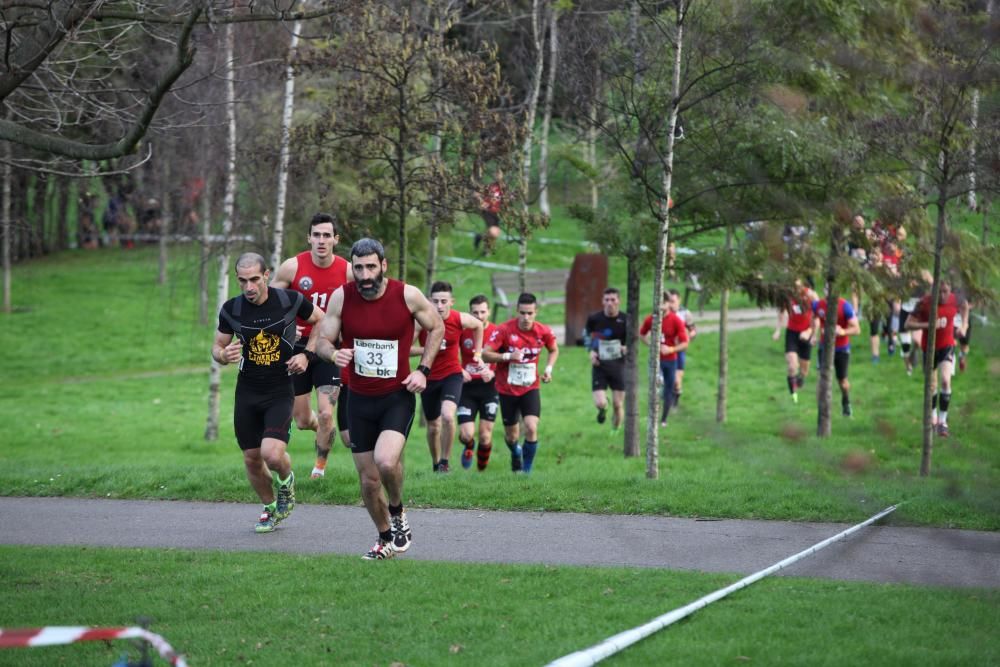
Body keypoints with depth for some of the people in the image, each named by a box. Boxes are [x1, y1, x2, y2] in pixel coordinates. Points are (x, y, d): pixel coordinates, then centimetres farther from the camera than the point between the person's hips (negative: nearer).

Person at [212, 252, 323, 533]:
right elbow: (217, 347, 7)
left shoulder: (290, 300, -10)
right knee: (252, 459, 7)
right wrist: (224, 355, -17)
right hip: (247, 392, 3)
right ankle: (270, 508, 34)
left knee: (272, 454, -20)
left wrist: (306, 354, -5)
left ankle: (286, 480, 17)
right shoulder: (231, 309, -5)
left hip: (280, 391, -3)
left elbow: (322, 321, 7)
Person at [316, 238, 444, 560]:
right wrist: (333, 353, -25)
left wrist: (423, 370, -5)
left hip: (398, 396, -3)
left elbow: (436, 328, 5)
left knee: (386, 461, -27)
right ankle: (385, 538, 32)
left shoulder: (407, 295, -12)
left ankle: (397, 512, 3)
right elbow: (322, 340, -1)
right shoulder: (341, 297, -8)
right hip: (359, 398, 3)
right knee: (368, 480, 7)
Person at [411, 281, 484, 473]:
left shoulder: (461, 320, -13)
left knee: (448, 416, -26)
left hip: (452, 374, -1)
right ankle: (435, 463, 37)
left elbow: (478, 326, 11)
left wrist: (478, 352, 12)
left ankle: (445, 462, -9)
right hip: (429, 377, 1)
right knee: (433, 426, 14)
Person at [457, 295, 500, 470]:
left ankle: (481, 469, 21)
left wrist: (493, 373, -14)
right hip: (467, 387, 0)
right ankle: (469, 447, 28)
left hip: (489, 387, 0)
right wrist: (459, 371, -10)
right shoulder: (463, 331, -4)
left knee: (485, 435, -1)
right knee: (466, 434, -9)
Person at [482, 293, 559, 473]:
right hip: (507, 389, -1)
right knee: (511, 436, 10)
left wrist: (548, 369, -2)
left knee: (531, 428, -19)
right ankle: (516, 454, 46)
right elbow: (485, 354, -18)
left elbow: (554, 350, 14)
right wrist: (508, 356, -31)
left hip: (530, 388, 1)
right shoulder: (505, 330, -17)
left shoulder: (543, 332, -8)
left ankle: (526, 470, -2)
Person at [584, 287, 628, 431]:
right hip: (599, 365, 0)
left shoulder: (625, 320, -8)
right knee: (600, 403, -11)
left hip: (618, 365, 0)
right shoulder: (594, 318, -7)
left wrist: (626, 348, -20)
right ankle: (603, 410, 28)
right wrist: (591, 350, -2)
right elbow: (586, 334, 14)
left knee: (618, 405, 3)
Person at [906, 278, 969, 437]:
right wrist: (928, 325, -31)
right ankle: (933, 416, 36)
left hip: (947, 346, 0)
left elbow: (965, 305, 16)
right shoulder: (925, 303, -18)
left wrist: (963, 325, 5)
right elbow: (909, 324, -17)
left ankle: (942, 421, -13)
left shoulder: (955, 300, -10)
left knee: (946, 381, -19)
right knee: (932, 385, 10)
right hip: (929, 348, 0)